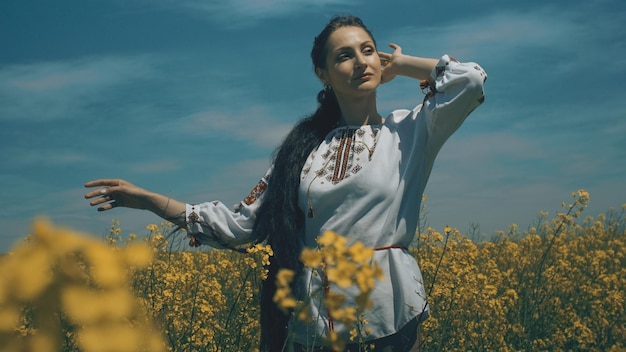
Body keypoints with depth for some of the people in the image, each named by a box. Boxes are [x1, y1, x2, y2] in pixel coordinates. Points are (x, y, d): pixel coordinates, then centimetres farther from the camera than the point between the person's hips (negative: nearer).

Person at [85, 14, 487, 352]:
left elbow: (471, 79, -14)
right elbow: (244, 224, 6)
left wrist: (400, 64, 2)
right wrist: (147, 199, 4)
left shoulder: (409, 131, 2)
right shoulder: (303, 146, 8)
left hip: (389, 316, -2)